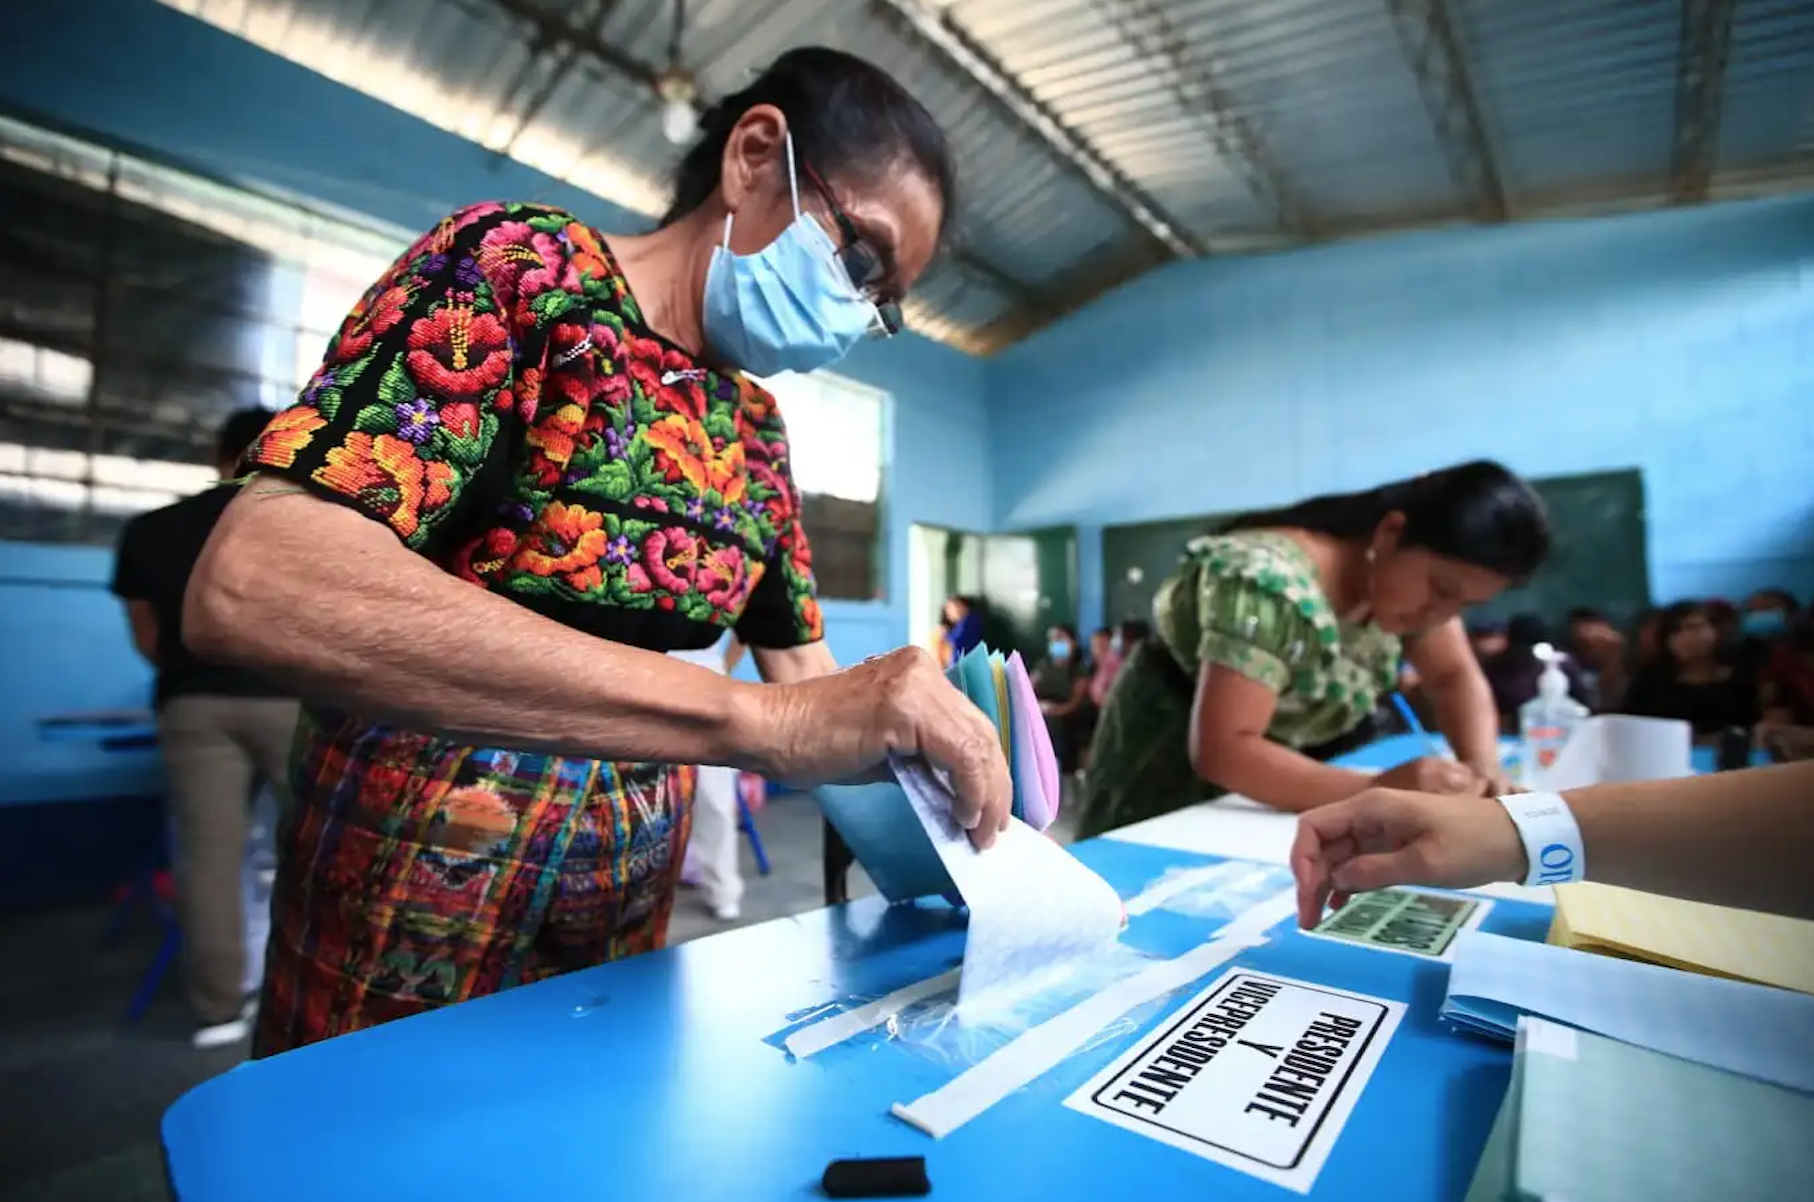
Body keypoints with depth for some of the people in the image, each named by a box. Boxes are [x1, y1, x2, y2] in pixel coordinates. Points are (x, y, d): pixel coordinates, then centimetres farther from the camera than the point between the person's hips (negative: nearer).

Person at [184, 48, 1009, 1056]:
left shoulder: (753, 425, 4)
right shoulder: (523, 266, -15)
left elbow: (805, 668, 6)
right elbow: (253, 583, -30)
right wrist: (758, 718, -36)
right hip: (413, 921, -6)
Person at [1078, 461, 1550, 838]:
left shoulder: (1414, 571, -12)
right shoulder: (1273, 588, -37)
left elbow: (1455, 676, -2)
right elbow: (1221, 751, -40)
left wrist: (1482, 769, -21)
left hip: (1286, 751, 7)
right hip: (1178, 754, -6)